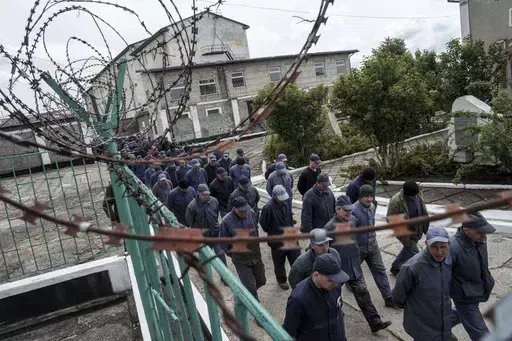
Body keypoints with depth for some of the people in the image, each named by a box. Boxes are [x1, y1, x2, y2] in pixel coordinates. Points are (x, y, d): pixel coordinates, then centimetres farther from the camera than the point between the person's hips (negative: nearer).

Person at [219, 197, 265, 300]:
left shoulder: (251, 213, -10)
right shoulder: (226, 222, -21)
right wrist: (232, 254, 2)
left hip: (256, 256, 5)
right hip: (241, 261, -5)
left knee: (261, 281, 19)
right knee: (250, 287, 1)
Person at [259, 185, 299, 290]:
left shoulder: (287, 201, -9)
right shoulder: (268, 207, -28)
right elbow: (263, 223, -14)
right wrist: (272, 233, -2)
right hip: (277, 241, -4)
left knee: (296, 260, 10)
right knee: (279, 263, 18)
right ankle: (281, 281, 41)